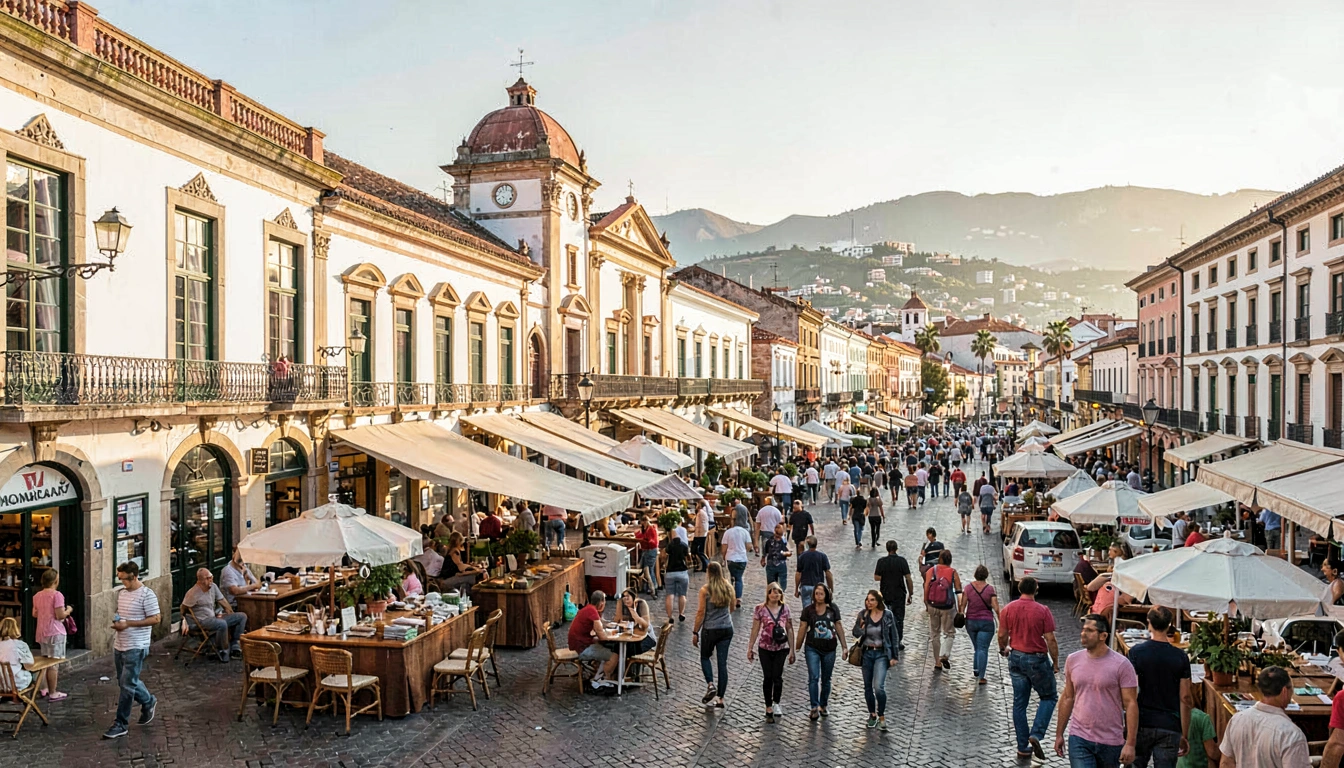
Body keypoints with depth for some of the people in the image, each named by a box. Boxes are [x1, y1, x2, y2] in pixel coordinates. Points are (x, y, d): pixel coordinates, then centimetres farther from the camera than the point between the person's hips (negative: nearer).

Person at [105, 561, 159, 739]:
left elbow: (155, 619, -17)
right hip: (119, 645, 8)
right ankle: (148, 702, 38)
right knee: (125, 682, 17)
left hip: (135, 648, -8)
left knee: (127, 685, -3)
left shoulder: (147, 595, -15)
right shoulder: (121, 593, 10)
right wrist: (117, 622, 0)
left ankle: (121, 724, 5)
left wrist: (128, 624, -21)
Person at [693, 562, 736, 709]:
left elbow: (701, 613, -10)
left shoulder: (705, 590, -12)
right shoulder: (728, 587, 0)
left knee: (705, 657, 19)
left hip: (710, 629, -4)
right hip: (727, 628, 4)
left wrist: (695, 632, -3)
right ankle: (720, 699, 8)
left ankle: (710, 685, -3)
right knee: (723, 662, 7)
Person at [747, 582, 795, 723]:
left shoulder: (785, 609, 0)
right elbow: (755, 630, 0)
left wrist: (792, 650, 4)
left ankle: (776, 704, 18)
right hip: (765, 648, -1)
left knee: (777, 676, -5)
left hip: (781, 648, 1)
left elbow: (789, 630, 5)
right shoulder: (761, 609, -5)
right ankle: (769, 709, 16)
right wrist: (750, 648, 1)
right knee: (768, 677, 5)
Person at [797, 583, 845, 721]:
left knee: (826, 679, 12)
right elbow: (802, 629, 2)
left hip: (829, 649, 2)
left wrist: (844, 646, 3)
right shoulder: (808, 610, -3)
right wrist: (797, 648, 4)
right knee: (813, 677, -13)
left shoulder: (833, 609, 1)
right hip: (812, 649, -2)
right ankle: (814, 708, -11)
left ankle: (823, 706, 27)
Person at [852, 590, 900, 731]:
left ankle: (882, 717, 1)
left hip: (882, 654, -3)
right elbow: (855, 633, 3)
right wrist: (860, 627, -19)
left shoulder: (887, 615, -7)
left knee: (879, 687, -16)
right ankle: (872, 714, 31)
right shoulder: (863, 615, -3)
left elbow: (894, 636, -1)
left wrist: (894, 656, -2)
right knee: (868, 687, 12)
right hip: (867, 653, 3)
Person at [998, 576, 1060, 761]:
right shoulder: (1042, 611, -14)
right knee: (1048, 698, 14)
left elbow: (1002, 635, 2)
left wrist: (1003, 649, 22)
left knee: (1019, 702, 11)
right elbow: (1050, 640, -13)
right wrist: (1056, 663, -1)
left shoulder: (1008, 609, -4)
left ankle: (1023, 748, 15)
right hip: (1037, 660, -4)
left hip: (1016, 657, 4)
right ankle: (1036, 735, -5)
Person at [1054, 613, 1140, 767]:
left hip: (1111, 742, -2)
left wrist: (1130, 744, -14)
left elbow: (1131, 704, -10)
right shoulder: (1073, 660, 2)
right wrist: (1059, 734, 11)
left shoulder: (1121, 665, -9)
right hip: (1079, 738, 2)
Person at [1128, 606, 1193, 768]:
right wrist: (1184, 735, 7)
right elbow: (1185, 698, 0)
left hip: (1142, 724, -1)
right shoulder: (1181, 657, -1)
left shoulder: (1136, 652, -6)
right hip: (1170, 728, 1)